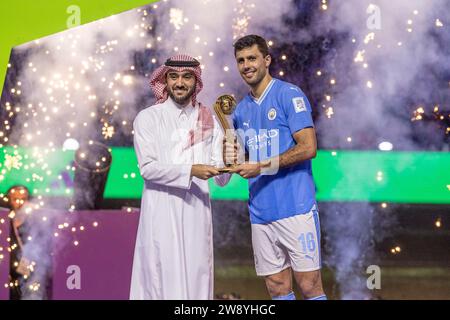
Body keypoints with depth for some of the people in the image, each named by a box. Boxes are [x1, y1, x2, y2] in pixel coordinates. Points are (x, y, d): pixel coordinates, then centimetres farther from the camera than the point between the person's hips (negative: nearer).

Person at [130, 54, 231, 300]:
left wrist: (226, 161, -16)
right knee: (165, 281, -6)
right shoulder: (147, 118, 1)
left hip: (197, 212, 3)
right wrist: (190, 171, -19)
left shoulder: (208, 120, 10)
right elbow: (147, 168, -10)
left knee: (197, 279, 3)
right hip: (162, 212, -3)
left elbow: (220, 179, 5)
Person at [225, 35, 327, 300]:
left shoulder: (289, 95, -3)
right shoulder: (242, 110, 17)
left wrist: (262, 167, -12)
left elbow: (308, 148, -12)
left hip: (295, 206, -6)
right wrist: (234, 158, 2)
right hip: (260, 212, 7)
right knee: (277, 286, 7)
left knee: (309, 285, -6)